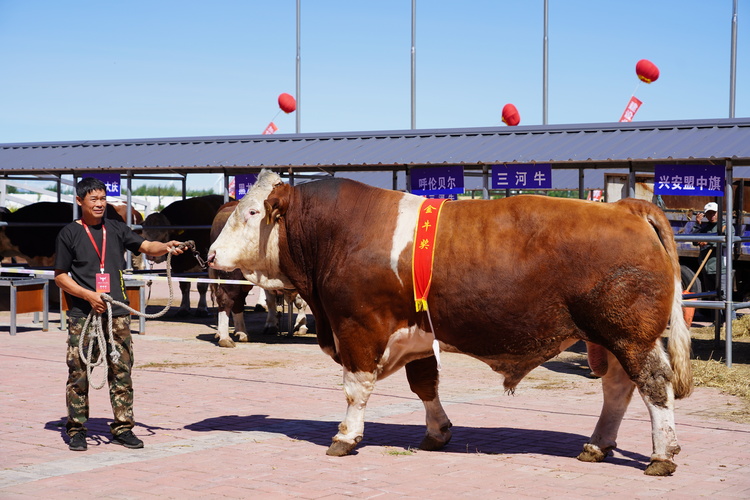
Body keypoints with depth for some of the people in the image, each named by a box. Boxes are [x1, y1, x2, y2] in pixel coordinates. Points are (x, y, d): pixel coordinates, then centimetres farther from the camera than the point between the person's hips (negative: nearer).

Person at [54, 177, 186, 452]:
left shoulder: (116, 229, 12)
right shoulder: (69, 234, 3)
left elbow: (145, 246, 3)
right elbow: (60, 276, 3)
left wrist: (166, 247, -19)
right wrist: (88, 295, -10)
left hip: (117, 313, 3)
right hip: (82, 314, -3)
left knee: (122, 370, 2)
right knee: (78, 372, -2)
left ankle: (122, 428, 9)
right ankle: (76, 429, 8)